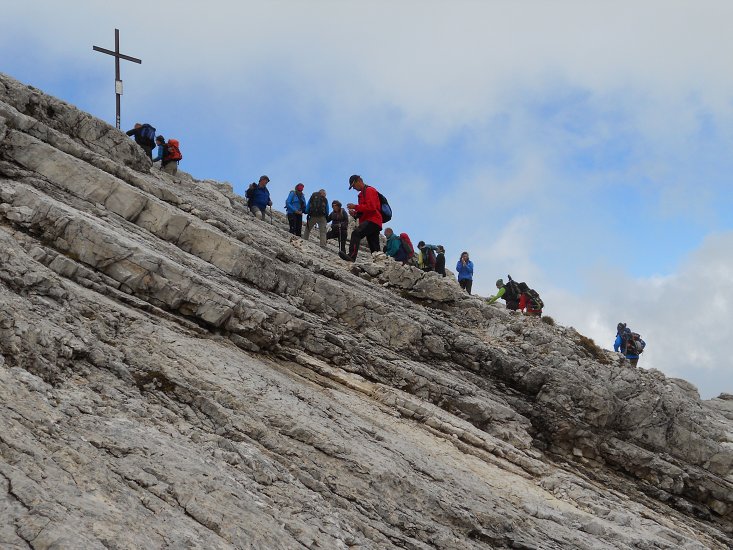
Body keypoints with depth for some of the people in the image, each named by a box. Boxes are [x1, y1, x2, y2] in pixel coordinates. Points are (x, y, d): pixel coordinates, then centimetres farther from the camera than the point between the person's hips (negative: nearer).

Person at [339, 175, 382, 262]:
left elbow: (371, 207, -16)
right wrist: (355, 213, 11)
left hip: (372, 221, -11)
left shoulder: (370, 190, -2)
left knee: (356, 233, -31)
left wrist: (355, 207, -13)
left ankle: (351, 256, -49)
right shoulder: (362, 193, 27)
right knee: (375, 249, 8)